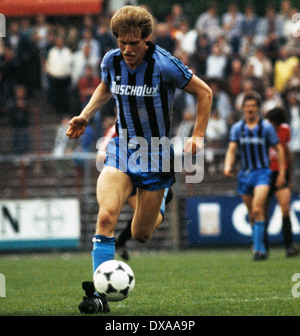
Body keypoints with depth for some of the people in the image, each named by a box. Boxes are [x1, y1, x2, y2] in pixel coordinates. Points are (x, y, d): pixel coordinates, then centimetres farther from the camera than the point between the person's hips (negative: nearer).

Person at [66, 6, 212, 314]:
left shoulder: (163, 64, -18)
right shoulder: (111, 61, -5)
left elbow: (204, 92, -5)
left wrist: (198, 136, -8)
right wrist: (85, 116, 6)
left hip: (155, 155, -2)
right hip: (121, 150, 2)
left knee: (140, 235, 5)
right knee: (106, 215, -23)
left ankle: (157, 206, 43)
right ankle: (100, 294, -22)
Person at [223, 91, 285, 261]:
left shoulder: (266, 127, -2)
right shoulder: (237, 128, 6)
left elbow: (279, 149, 4)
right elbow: (231, 150, 1)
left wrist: (281, 174, 0)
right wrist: (228, 166, -20)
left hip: (262, 172, -4)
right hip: (245, 174, 4)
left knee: (258, 209, -20)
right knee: (252, 213, 8)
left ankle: (258, 248, -21)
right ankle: (261, 247, 21)